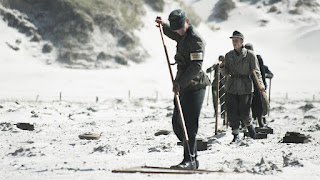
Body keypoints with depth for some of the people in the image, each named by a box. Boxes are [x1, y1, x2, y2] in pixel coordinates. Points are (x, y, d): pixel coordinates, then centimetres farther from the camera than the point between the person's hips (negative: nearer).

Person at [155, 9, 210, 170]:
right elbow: (175, 35, 41)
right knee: (177, 124, 9)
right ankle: (192, 158, 17)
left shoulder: (195, 39, -15)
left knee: (189, 125, -12)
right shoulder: (182, 36, 14)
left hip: (194, 86, -10)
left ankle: (189, 160, -10)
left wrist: (180, 83, -25)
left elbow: (196, 66, -22)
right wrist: (164, 26, 21)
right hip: (183, 86, 10)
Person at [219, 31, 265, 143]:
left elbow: (256, 71, -2)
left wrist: (260, 84, -13)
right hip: (231, 87, 3)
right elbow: (226, 73, 10)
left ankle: (248, 125, 30)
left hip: (246, 87, -3)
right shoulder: (229, 55, 8)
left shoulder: (250, 55, -2)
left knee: (244, 112, -3)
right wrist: (222, 67, -10)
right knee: (232, 112, -3)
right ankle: (236, 135, 9)